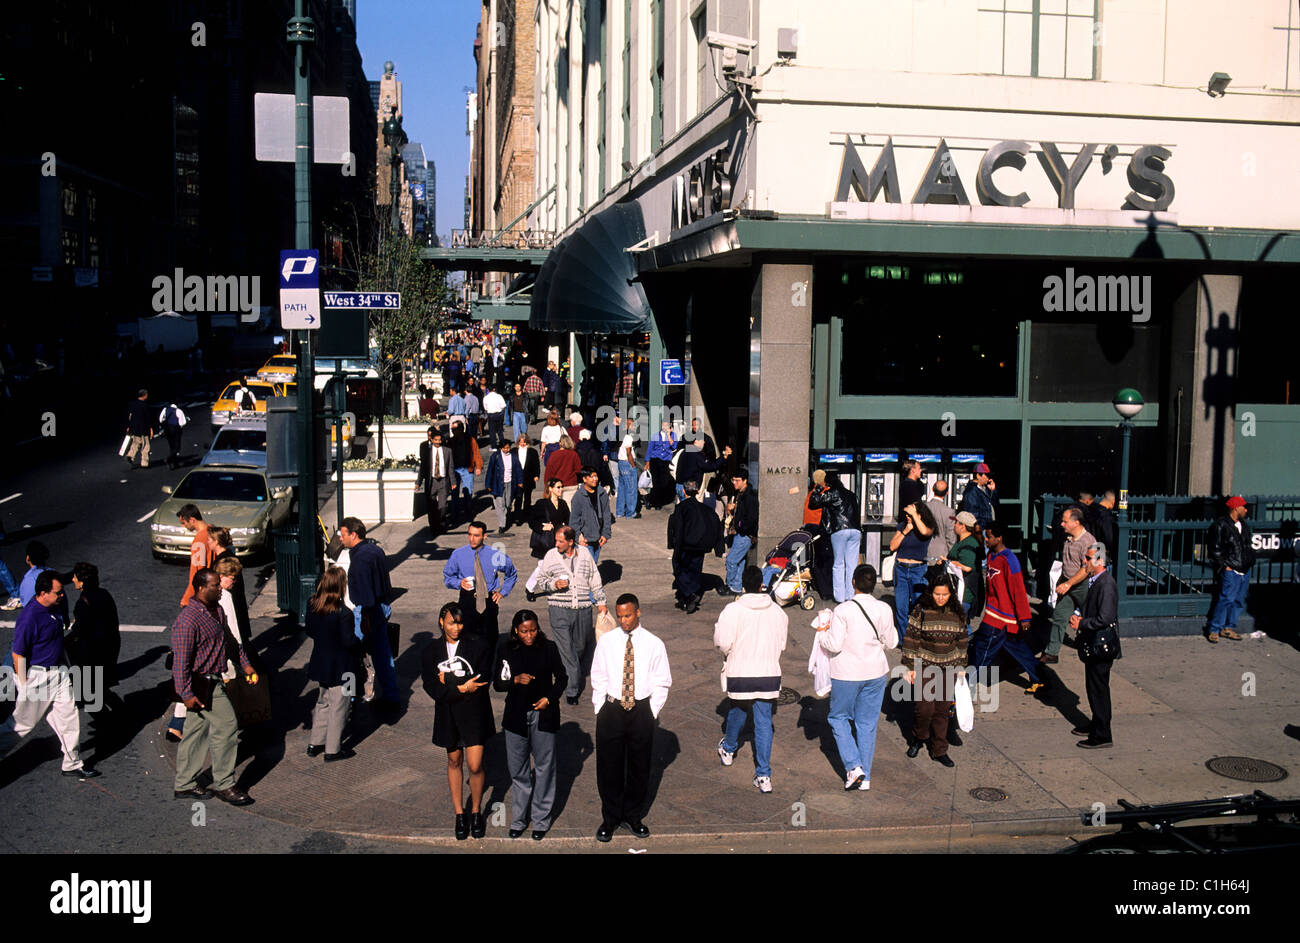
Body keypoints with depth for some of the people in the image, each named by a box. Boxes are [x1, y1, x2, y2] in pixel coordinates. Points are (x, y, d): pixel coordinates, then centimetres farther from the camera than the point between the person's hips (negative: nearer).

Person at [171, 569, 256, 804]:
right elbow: (180, 660, -22)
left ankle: (184, 784, 24)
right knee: (226, 727, -5)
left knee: (196, 732, 15)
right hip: (201, 685, -9)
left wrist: (245, 665, 22)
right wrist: (186, 694, -23)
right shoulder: (188, 620, -21)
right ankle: (224, 784, 6)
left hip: (213, 681, 9)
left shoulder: (217, 611, 9)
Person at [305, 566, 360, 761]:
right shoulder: (343, 613, -25)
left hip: (321, 662, 7)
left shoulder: (312, 606, -5)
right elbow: (349, 642, -22)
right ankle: (333, 750, 15)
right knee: (339, 707, 7)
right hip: (340, 668, -7)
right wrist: (360, 647, -3)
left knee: (323, 702, 23)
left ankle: (315, 743, 30)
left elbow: (309, 632, 6)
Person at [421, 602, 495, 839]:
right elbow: (432, 688, -8)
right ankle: (459, 813, 29)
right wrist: (462, 688, -20)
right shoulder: (432, 651, -1)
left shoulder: (477, 644, -7)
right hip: (447, 713, 3)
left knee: (475, 766, -4)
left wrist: (449, 681, -12)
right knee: (454, 762, 15)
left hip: (474, 712, -2)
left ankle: (476, 811, 18)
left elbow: (482, 682, -12)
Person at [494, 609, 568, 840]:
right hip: (516, 715, 1)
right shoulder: (506, 650, -3)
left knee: (544, 767, 5)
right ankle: (519, 818, 25)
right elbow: (497, 682, 0)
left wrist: (549, 698, -9)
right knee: (517, 768, 9)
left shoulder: (548, 648, -5)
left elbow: (562, 678, 5)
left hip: (543, 714, -1)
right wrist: (515, 680, -18)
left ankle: (541, 819, 18)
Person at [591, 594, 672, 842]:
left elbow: (662, 682, 2)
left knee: (639, 766, 11)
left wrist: (651, 712, -3)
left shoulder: (654, 644, -2)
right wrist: (600, 709, 2)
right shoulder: (606, 641, 1)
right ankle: (609, 819, 24)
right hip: (611, 710, 0)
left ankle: (633, 816, 29)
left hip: (641, 711, 0)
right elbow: (598, 679, 7)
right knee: (609, 766, 7)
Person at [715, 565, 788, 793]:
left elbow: (722, 643, -14)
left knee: (737, 711, 24)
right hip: (769, 675, 1)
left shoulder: (732, 610, -13)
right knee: (764, 722, 5)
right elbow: (782, 643, 8)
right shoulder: (778, 612, -1)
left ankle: (728, 749, 49)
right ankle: (764, 776, 3)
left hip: (739, 675, -1)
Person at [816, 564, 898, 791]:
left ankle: (853, 767, 0)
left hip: (847, 674, -3)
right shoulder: (884, 610, -7)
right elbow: (890, 643, 3)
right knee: (867, 723, 13)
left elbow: (834, 645, -17)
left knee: (838, 717, 15)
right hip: (876, 673, 3)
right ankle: (865, 777, 18)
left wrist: (822, 633, 1)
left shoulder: (842, 610, -17)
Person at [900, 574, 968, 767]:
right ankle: (918, 738, 23)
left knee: (943, 709, 7)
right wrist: (910, 667, -7)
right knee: (924, 707, -5)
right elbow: (911, 639, -6)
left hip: (948, 669, 3)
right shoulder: (921, 611, -8)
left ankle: (939, 750, 19)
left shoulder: (958, 614, 2)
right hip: (924, 666, -3)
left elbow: (962, 641, 12)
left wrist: (960, 666, 12)